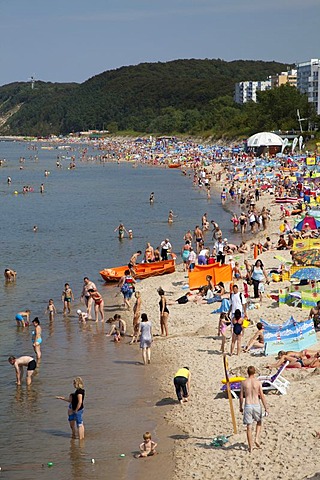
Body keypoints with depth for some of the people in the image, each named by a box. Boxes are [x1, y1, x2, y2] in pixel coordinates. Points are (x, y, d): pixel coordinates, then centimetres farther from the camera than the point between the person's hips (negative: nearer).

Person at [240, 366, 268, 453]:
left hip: (248, 406, 0)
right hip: (257, 405, 0)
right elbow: (262, 396, -5)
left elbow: (241, 396, 1)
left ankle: (250, 447, 8)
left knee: (249, 427, 5)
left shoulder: (244, 382, -2)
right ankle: (257, 438, 9)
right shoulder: (258, 382, -5)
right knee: (259, 422, 26)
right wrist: (266, 408, 2)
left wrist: (241, 407, 15)